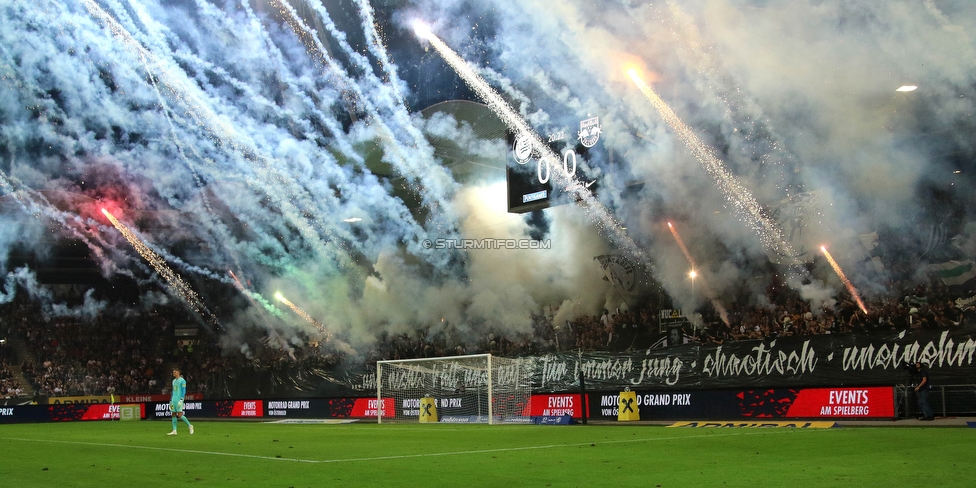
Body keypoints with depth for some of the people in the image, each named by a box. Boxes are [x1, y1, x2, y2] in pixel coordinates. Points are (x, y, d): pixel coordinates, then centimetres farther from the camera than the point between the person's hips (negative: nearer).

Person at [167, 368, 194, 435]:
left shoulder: (182, 381, -7)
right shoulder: (174, 381, 18)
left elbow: (183, 391, -11)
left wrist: (181, 400, -19)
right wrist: (171, 400, 19)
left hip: (179, 400, -8)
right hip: (173, 400, 8)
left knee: (179, 415, -12)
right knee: (173, 415, 4)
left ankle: (189, 426, 3)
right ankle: (174, 431, 5)